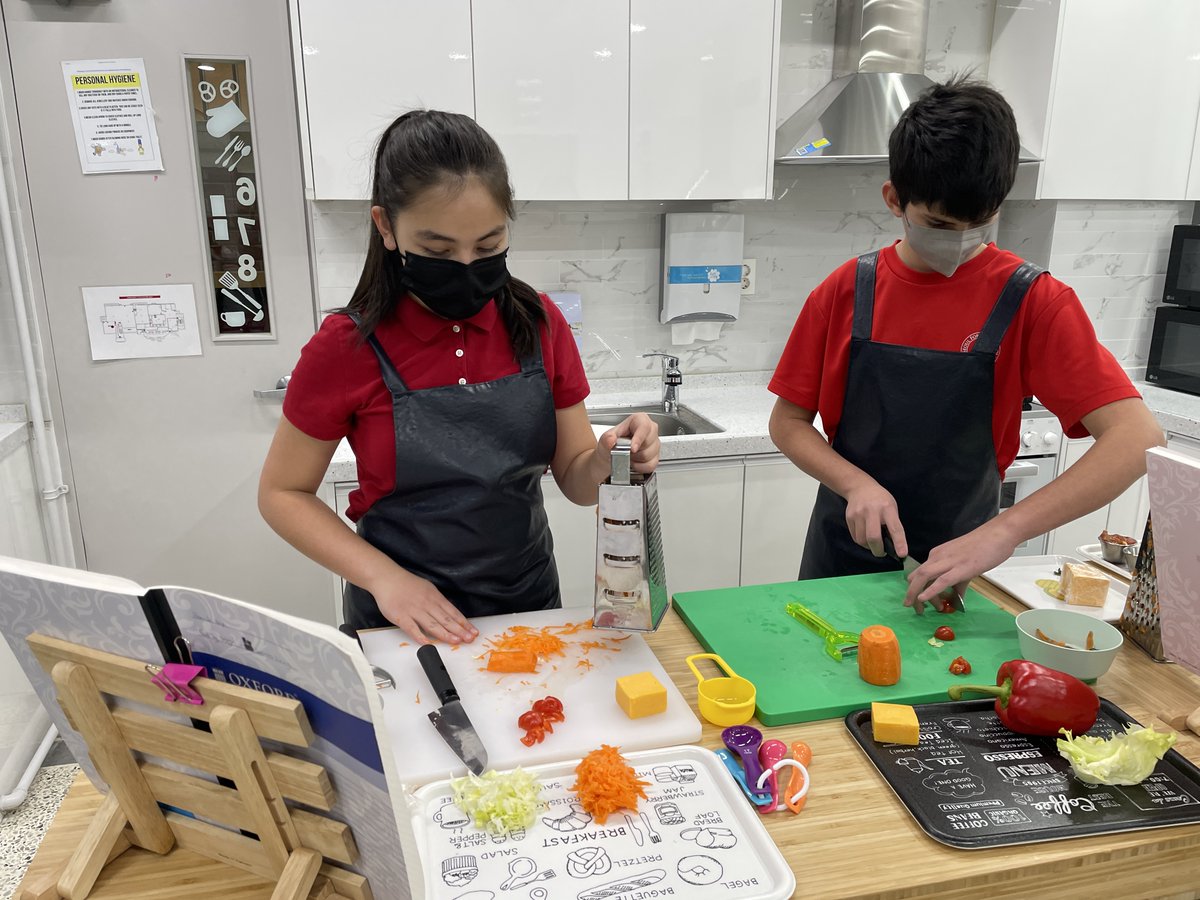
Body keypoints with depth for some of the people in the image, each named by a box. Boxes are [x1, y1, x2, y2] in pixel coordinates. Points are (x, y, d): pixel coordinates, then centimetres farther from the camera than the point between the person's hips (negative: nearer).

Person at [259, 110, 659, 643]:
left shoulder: (539, 325, -8)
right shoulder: (346, 348, -15)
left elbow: (574, 479, -3)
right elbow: (282, 494, -7)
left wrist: (608, 460, -25)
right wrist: (383, 576, -20)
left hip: (529, 604, 3)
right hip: (402, 621, -2)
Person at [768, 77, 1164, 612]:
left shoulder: (1031, 301, -11)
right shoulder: (847, 292, -6)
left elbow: (1138, 439, -20)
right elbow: (787, 423, -2)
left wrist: (1003, 531, -32)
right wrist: (857, 484, -20)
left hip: (956, 569, -1)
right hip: (842, 556, 1)